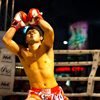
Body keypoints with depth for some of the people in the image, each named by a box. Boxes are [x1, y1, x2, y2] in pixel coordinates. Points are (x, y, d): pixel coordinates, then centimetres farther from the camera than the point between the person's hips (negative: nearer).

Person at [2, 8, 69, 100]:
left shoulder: (46, 47, 5)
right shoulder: (22, 53, 8)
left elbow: (49, 30, -14)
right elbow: (6, 40, -3)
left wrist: (38, 18, 2)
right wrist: (16, 25, 8)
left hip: (55, 91, 1)